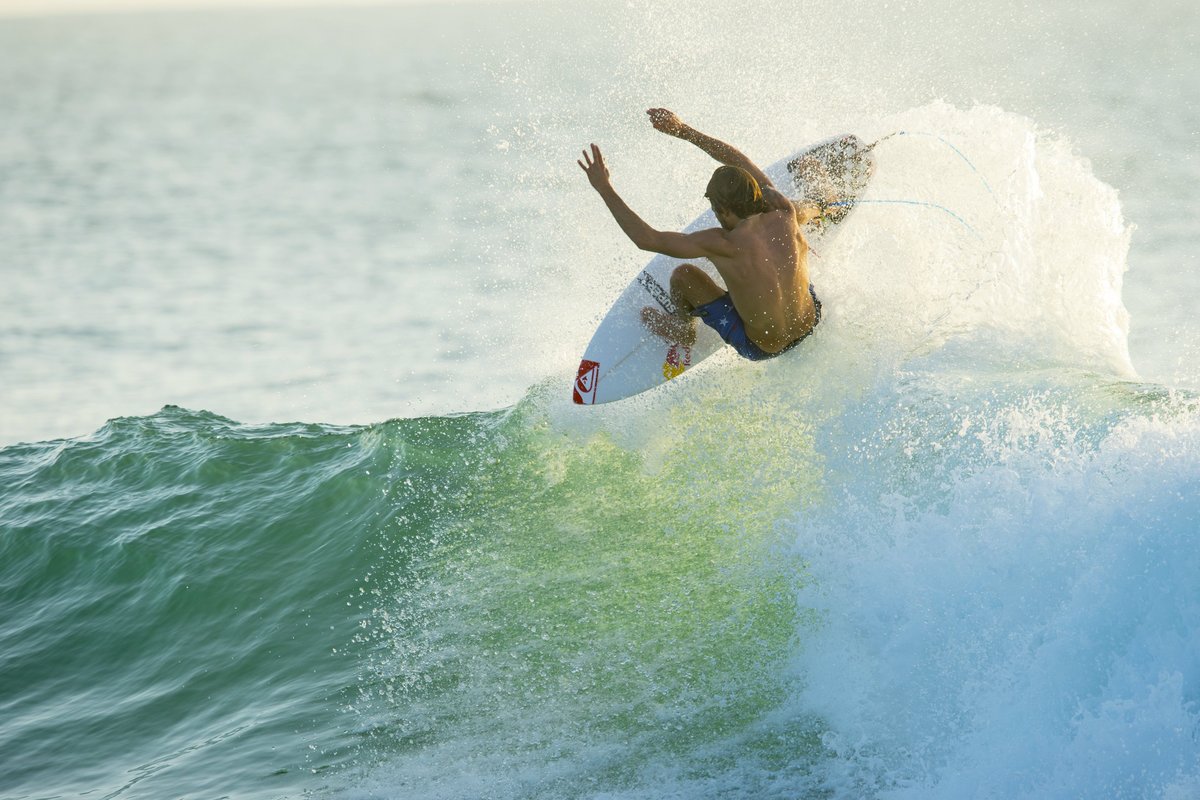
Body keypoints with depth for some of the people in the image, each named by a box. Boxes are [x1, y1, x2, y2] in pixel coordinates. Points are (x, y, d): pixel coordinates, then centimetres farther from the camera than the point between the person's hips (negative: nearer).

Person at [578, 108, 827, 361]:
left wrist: (604, 189, -20)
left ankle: (683, 330, 36)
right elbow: (740, 162, -3)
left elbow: (646, 239, -26)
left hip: (762, 348, -5)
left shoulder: (726, 245, -32)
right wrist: (684, 131, 4)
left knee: (683, 275, 5)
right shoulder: (784, 214, -20)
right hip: (810, 323, 5)